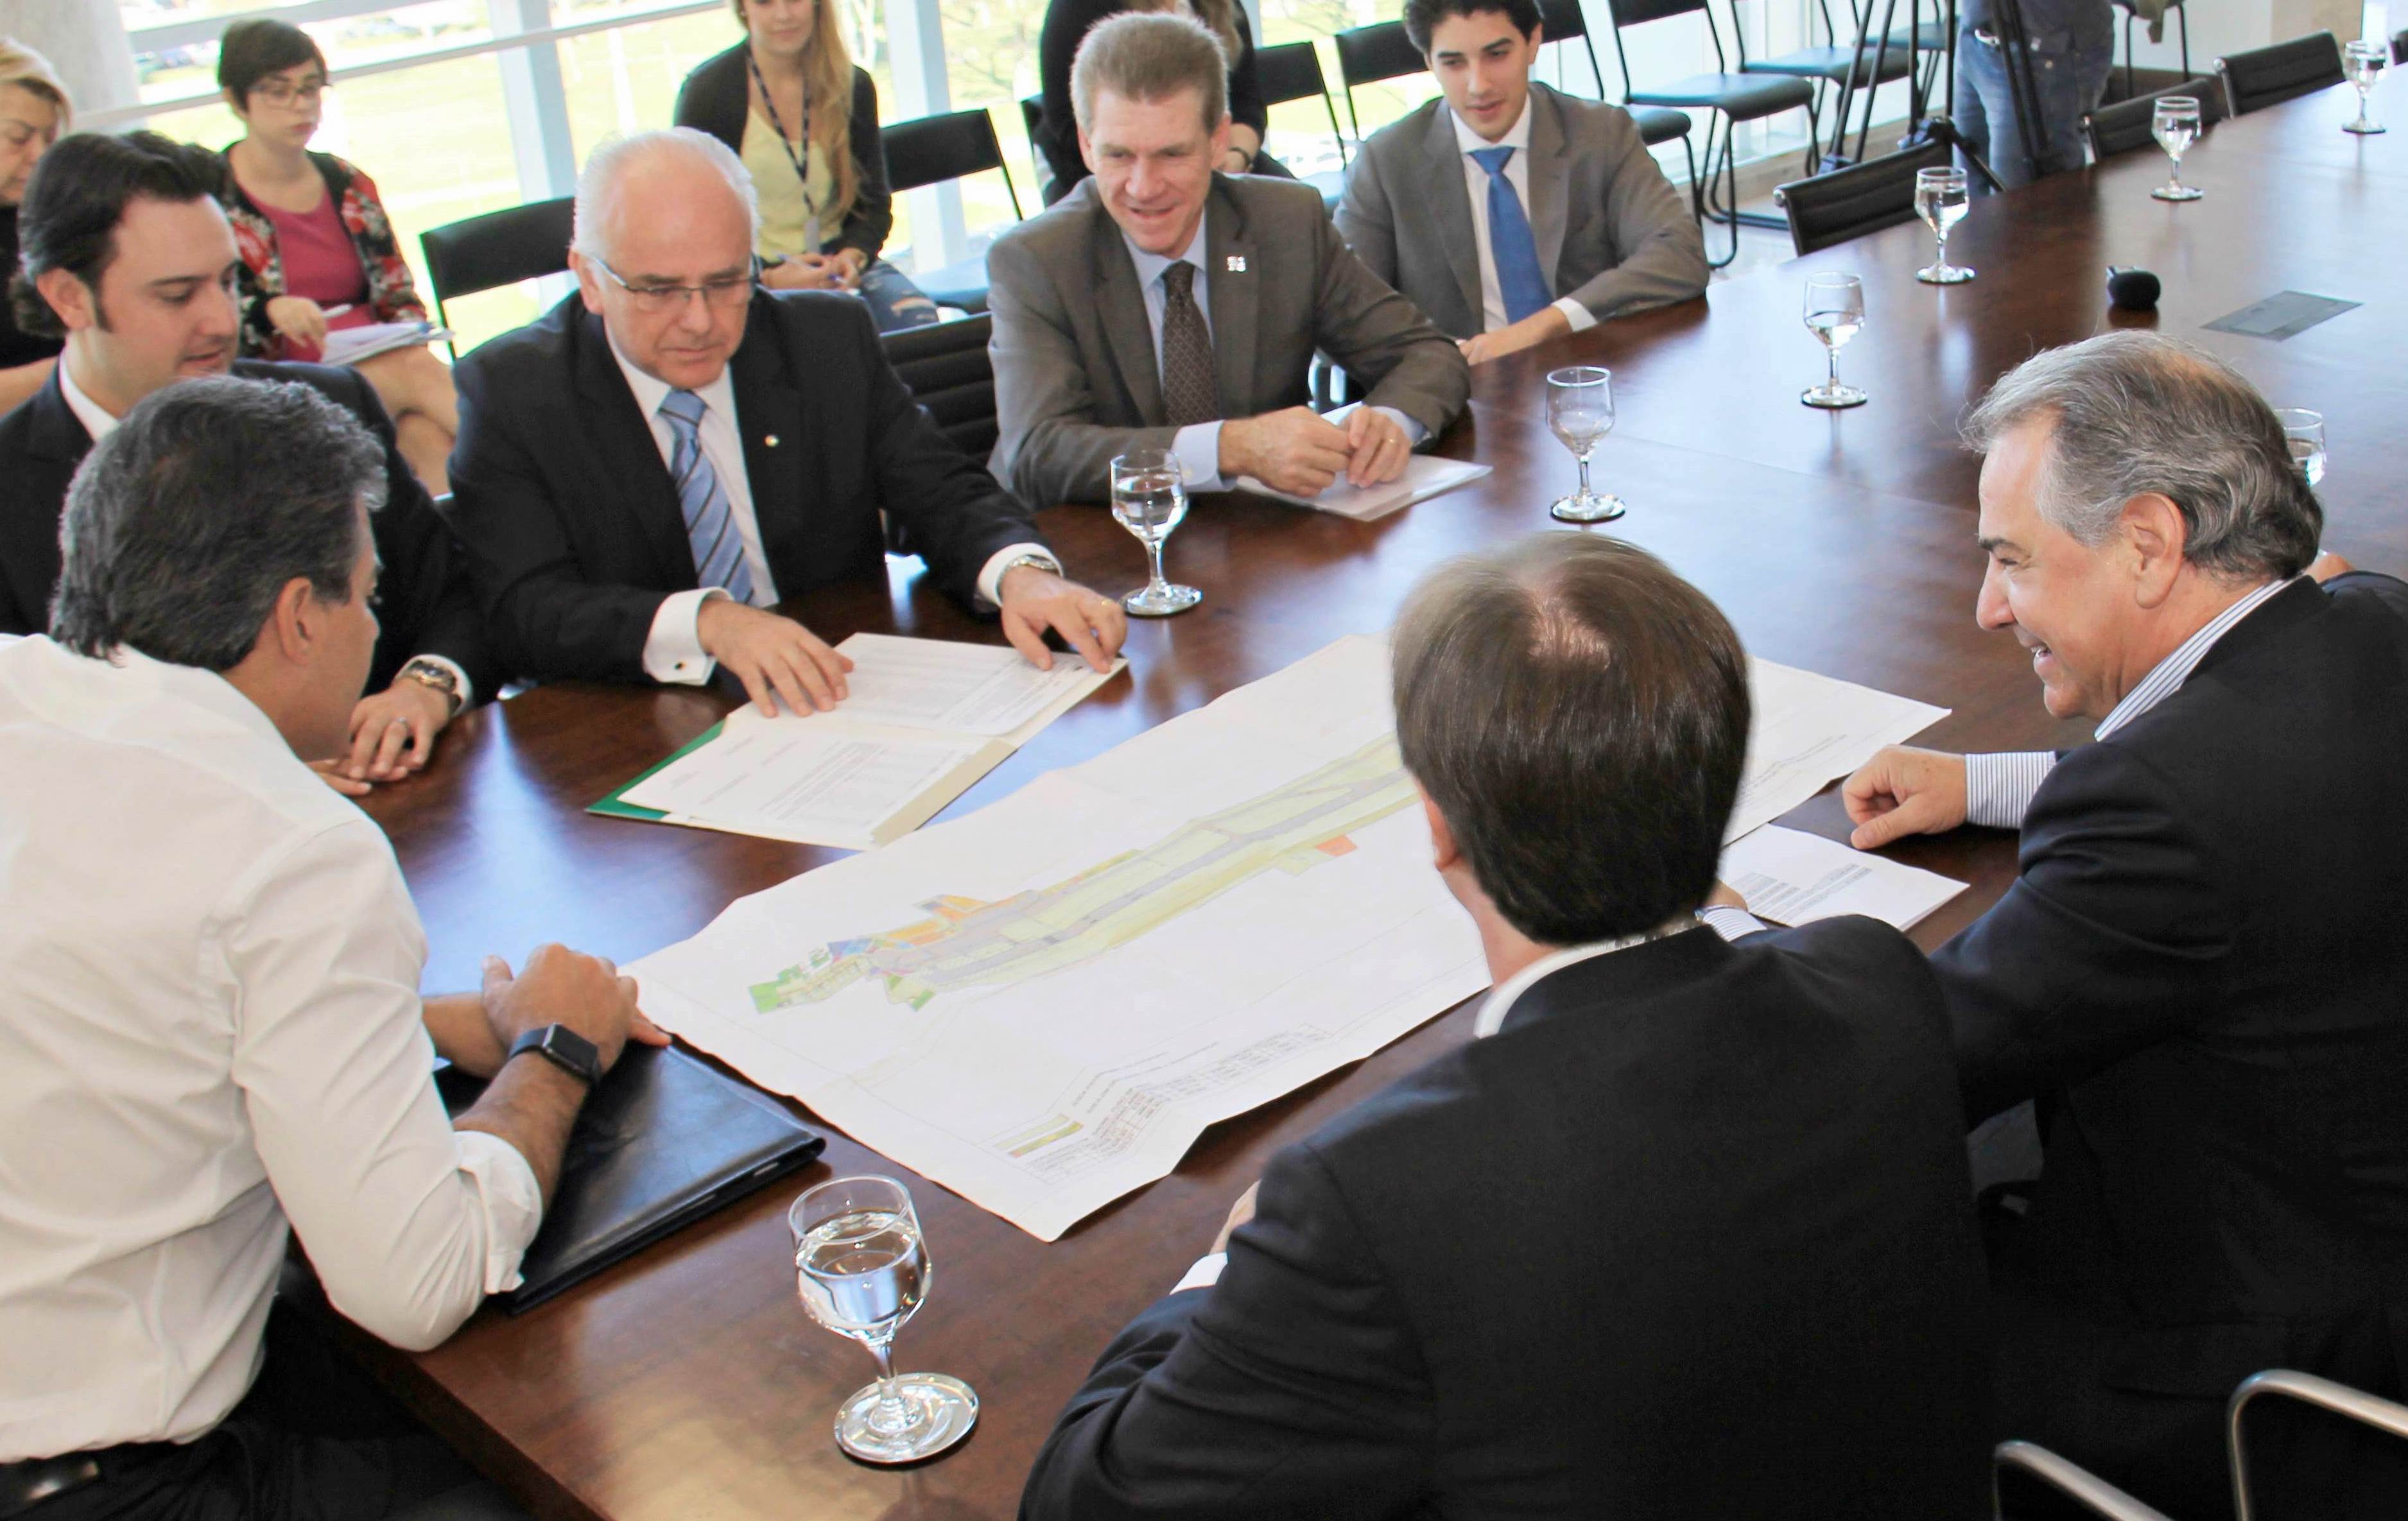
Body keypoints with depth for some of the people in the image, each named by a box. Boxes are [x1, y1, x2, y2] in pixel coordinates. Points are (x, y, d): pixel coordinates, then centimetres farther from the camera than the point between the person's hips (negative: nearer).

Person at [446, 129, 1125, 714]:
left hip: (844, 705, 2)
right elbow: (528, 609, -13)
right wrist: (705, 621, -31)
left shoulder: (831, 341, 4)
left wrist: (1022, 573, -21)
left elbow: (945, 495, 3)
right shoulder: (510, 391, -4)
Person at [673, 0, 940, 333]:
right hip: (751, 277, -3)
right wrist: (769, 278, -21)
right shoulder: (706, 93, -4)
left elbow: (875, 204, 10)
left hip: (838, 259, 4)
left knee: (915, 315, -28)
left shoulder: (853, 86, 7)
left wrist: (852, 255, -13)